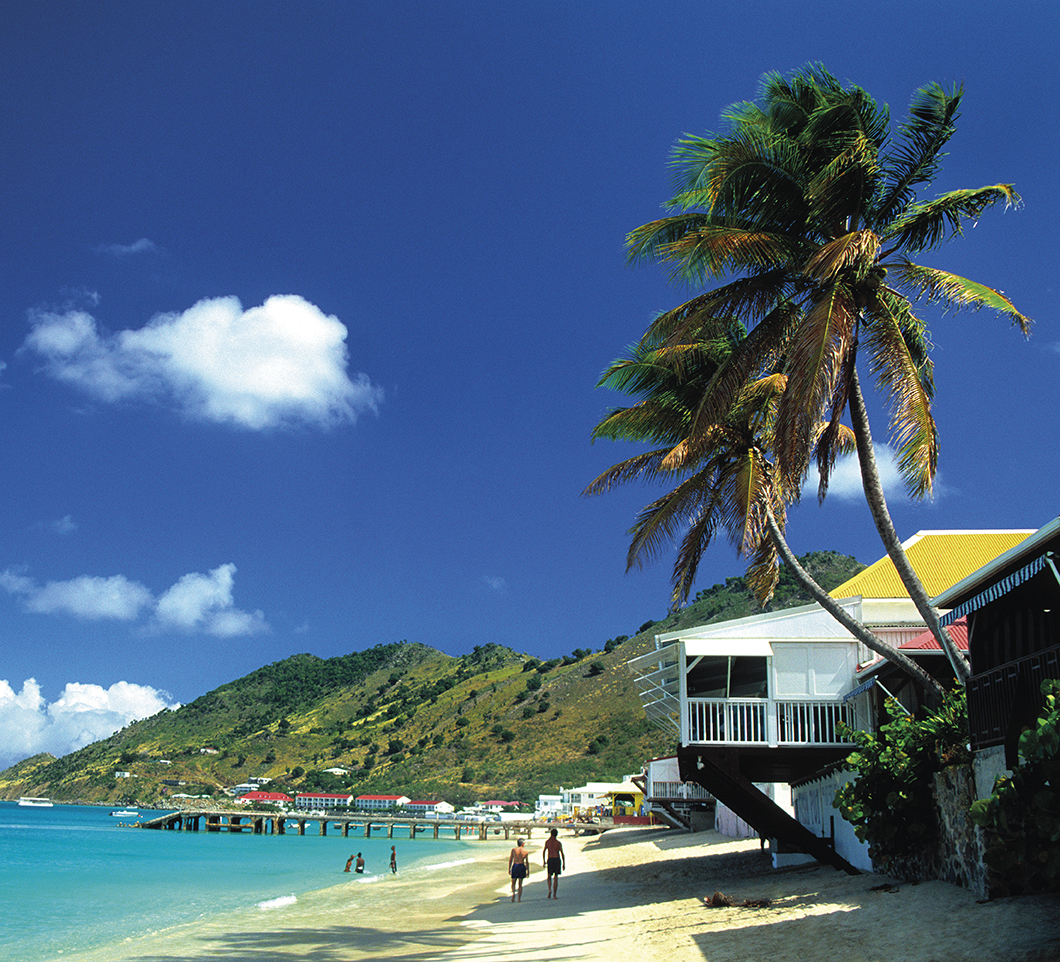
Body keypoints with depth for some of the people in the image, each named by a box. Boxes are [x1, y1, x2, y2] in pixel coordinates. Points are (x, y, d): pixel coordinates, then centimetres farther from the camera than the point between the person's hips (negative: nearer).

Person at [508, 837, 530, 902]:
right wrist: (528, 871, 6)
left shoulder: (513, 850, 2)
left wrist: (509, 869, 8)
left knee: (513, 883, 11)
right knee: (520, 884, 11)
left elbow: (510, 860, 2)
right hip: (522, 866, 0)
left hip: (515, 866, 0)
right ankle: (519, 898, 8)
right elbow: (527, 862, 1)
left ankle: (513, 893, -17)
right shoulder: (525, 851, 1)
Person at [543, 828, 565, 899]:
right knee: (556, 877, 7)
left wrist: (544, 861, 11)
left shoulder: (547, 842, 1)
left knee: (549, 877, 17)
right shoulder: (559, 843, -3)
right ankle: (554, 895, 3)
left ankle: (550, 889, -9)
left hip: (550, 860, 1)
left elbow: (544, 852, 3)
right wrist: (564, 863, 2)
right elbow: (562, 854, -4)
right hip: (557, 860, -1)